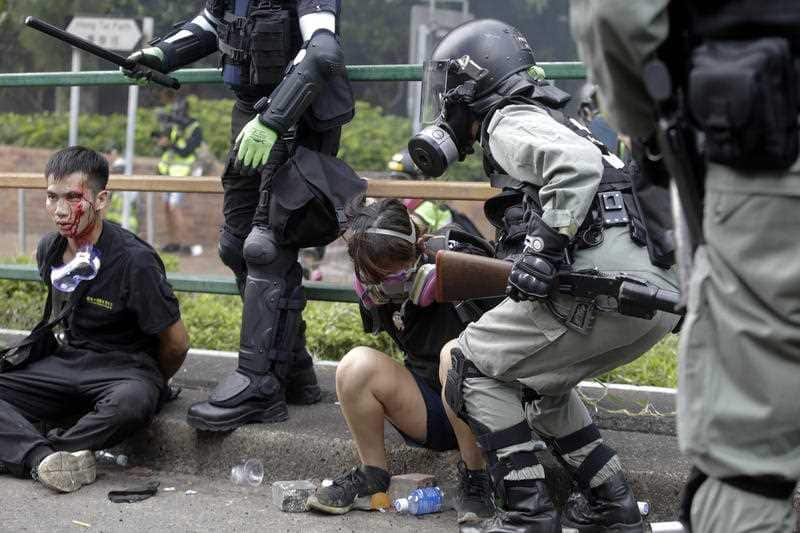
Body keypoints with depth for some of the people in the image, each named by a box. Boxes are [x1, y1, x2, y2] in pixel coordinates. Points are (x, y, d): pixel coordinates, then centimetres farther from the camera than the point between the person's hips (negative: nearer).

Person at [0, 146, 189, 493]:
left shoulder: (135, 261, -15)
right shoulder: (48, 250, 5)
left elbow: (176, 343, -8)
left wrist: (153, 384, 9)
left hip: (123, 368, -6)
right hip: (61, 361, 6)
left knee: (131, 403, -40)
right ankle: (42, 458, -40)